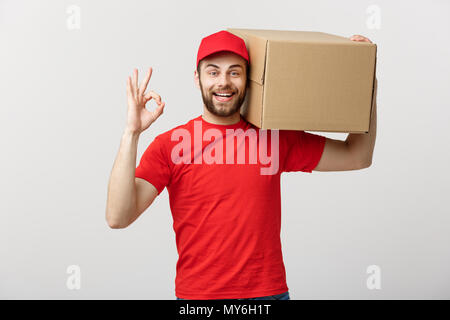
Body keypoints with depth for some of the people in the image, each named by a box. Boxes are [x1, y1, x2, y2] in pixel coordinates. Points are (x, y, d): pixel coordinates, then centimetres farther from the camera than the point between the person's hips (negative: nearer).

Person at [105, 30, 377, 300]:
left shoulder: (275, 138, 2)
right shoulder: (170, 145, -5)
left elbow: (356, 157, 8)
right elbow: (118, 217, -16)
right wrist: (131, 133, -23)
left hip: (268, 291, 2)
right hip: (196, 292, -2)